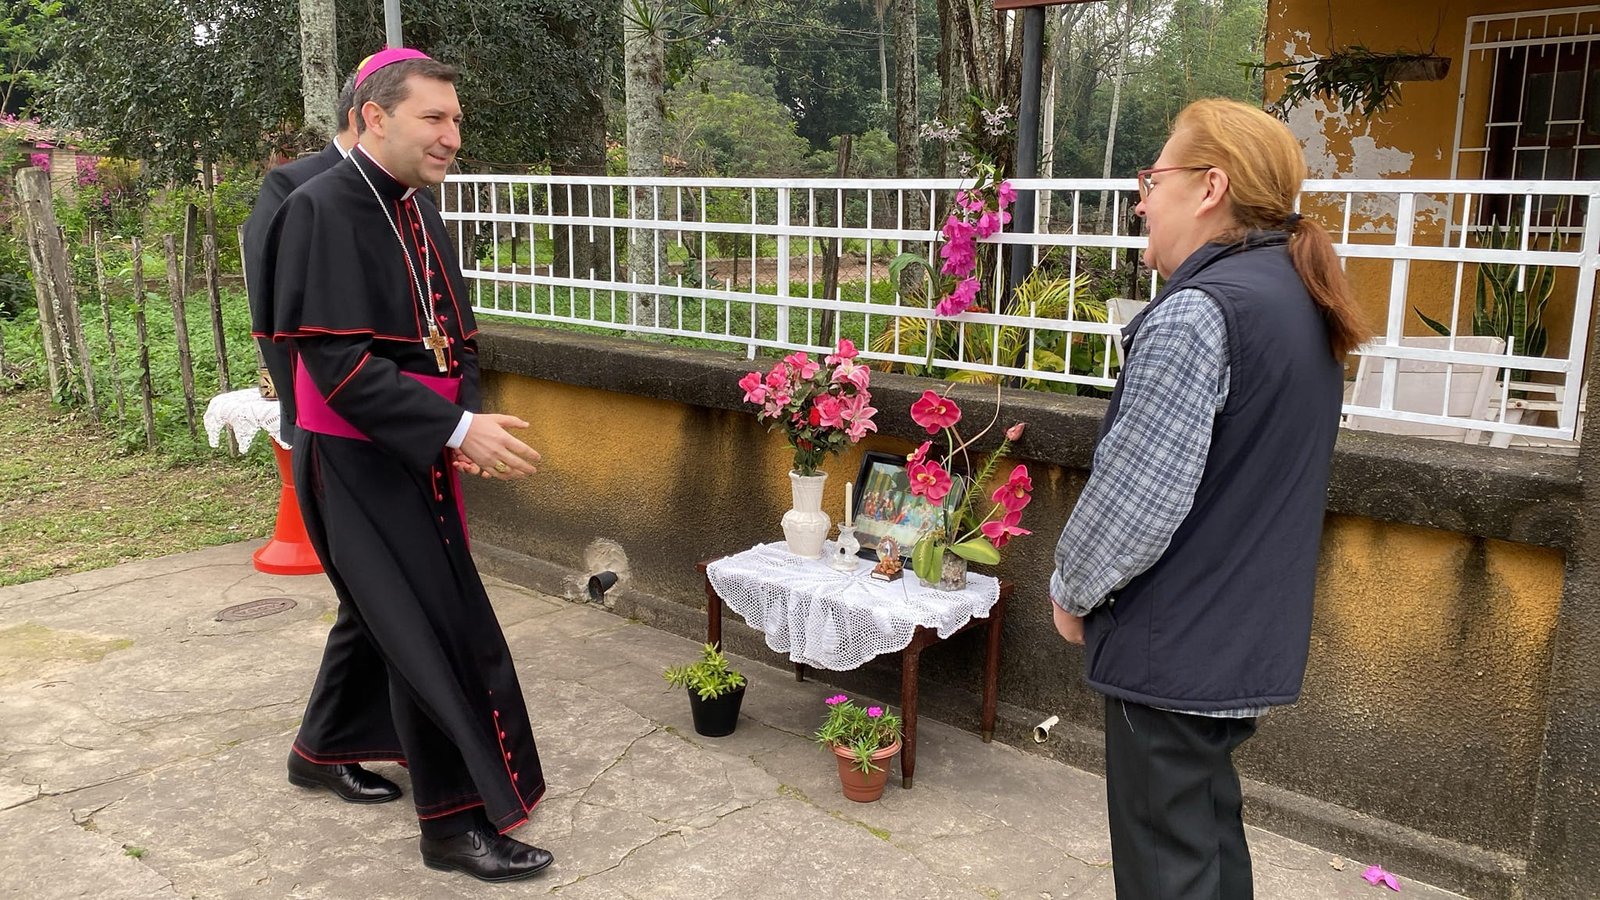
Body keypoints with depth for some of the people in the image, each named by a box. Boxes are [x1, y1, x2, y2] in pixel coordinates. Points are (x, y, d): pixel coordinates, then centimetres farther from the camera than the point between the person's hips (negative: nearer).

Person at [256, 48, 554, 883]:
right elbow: (335, 362, -23)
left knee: (392, 617, 20)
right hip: (360, 464, -8)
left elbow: (454, 341, 12)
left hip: (417, 457, 8)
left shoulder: (418, 213, 8)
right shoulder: (322, 210, -16)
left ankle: (328, 748, 43)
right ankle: (455, 820, 8)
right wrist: (456, 429, -26)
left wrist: (466, 420, -6)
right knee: (438, 633, -5)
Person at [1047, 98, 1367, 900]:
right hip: (1245, 641, 9)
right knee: (1210, 832, 23)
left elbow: (1136, 496, -24)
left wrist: (1072, 590, -7)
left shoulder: (1196, 313, -21)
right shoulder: (1299, 302, 9)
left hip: (1173, 646, -9)